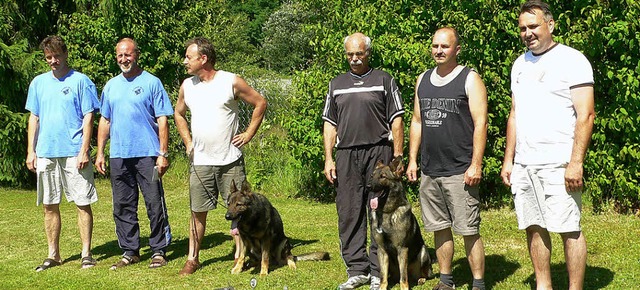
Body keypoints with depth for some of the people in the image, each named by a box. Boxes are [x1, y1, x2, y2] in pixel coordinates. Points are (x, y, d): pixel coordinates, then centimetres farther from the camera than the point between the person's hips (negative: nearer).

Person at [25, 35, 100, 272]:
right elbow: (33, 118, 15)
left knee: (83, 203, -2)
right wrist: (31, 151, 8)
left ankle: (86, 253, 7)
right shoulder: (38, 83, 12)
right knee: (50, 206, 9)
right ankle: (53, 255, 19)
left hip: (74, 153, -4)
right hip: (45, 153, 4)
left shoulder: (80, 81, -1)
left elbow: (88, 117, -5)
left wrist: (84, 150, -12)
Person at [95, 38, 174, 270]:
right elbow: (105, 121, 18)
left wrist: (163, 153, -10)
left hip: (147, 154, -5)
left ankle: (159, 250, 8)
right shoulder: (111, 85, 14)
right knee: (123, 207, 8)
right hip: (118, 156, 5)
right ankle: (130, 251, 18)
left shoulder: (151, 83, -1)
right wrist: (100, 152, 11)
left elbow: (162, 120, -4)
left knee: (155, 205, -2)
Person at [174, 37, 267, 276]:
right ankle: (192, 258, 17)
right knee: (197, 212, 6)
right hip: (200, 161, 3)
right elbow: (179, 114, 23)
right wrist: (187, 141, 11)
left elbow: (260, 103, 1)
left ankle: (240, 255, 15)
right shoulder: (187, 86, 6)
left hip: (230, 160, -3)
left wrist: (248, 134, -3)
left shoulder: (231, 82, -6)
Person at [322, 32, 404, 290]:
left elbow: (396, 121, 3)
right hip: (346, 154, 3)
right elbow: (330, 124, 15)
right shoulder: (336, 85, 16)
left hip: (379, 152, -3)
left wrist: (397, 157, -4)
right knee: (348, 214, 3)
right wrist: (328, 159, 7)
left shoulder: (384, 81, 6)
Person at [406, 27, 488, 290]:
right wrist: (412, 159, 12)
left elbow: (480, 123, -9)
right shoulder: (423, 80, 14)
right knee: (439, 228, 12)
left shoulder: (469, 79, -3)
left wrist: (475, 164, -15)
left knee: (469, 231, -4)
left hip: (459, 170, -6)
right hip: (429, 170, 6)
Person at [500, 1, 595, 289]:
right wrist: (508, 160, 14)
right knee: (534, 228, 8)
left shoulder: (572, 60, -4)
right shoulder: (520, 65, 16)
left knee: (569, 229, -4)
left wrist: (576, 163, -17)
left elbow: (585, 115, -10)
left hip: (558, 163, -6)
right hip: (523, 164, 6)